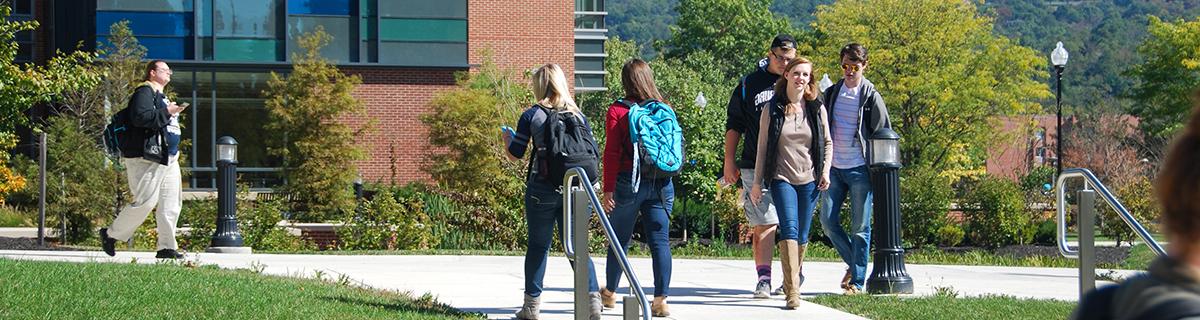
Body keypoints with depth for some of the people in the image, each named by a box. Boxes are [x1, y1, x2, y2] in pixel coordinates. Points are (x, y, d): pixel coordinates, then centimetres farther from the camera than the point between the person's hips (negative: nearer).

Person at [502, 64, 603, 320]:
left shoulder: (532, 115, -3)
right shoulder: (579, 116, 7)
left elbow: (515, 154, 2)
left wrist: (506, 138, 21)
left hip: (542, 189, -3)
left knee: (538, 246, 7)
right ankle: (592, 295, -6)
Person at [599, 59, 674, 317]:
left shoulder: (618, 111, -6)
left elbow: (612, 153, -9)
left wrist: (608, 189, -8)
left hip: (629, 182, -2)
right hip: (661, 185, 2)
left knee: (619, 240, 12)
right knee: (660, 241, 1)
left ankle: (609, 293, 26)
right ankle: (661, 299, -6)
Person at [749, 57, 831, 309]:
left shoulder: (816, 109, 4)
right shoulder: (773, 109, -1)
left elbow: (827, 142, 14)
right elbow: (762, 147, 3)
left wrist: (825, 171, 2)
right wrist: (757, 182, 3)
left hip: (809, 180, 2)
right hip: (782, 179, -2)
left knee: (802, 236, 6)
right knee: (789, 230, -16)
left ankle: (795, 276, 29)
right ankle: (793, 290, -21)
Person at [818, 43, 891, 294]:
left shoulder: (871, 97, -4)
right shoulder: (831, 93, 9)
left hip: (859, 170, -4)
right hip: (834, 169, 5)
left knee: (860, 227, -1)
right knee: (828, 221, 0)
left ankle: (857, 281, 4)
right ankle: (854, 263, 21)